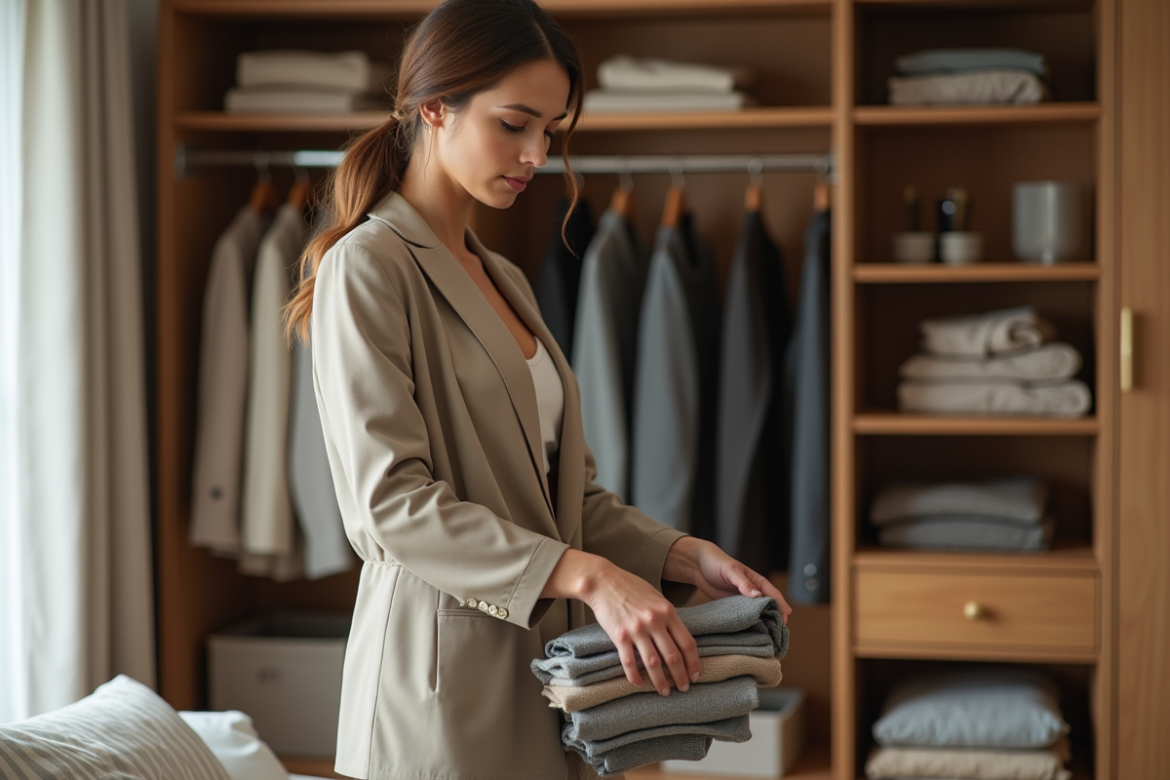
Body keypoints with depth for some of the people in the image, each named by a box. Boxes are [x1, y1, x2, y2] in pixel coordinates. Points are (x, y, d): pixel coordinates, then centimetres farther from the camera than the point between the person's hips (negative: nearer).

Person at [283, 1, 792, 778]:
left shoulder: (505, 279, 17)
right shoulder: (367, 268, -9)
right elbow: (393, 502, -19)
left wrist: (683, 557, -1)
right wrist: (586, 574, -26)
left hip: (536, 670, 8)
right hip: (445, 684, -8)